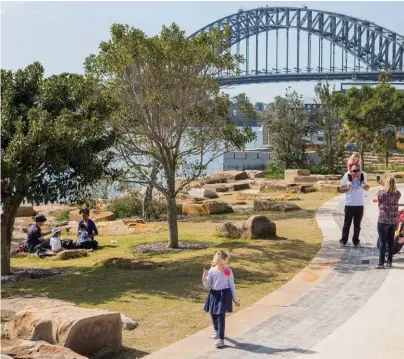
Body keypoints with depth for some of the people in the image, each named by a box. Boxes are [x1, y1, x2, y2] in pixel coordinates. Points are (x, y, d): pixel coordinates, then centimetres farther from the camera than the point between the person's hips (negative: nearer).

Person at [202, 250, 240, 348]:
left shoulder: (228, 271, -5)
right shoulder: (211, 271, -3)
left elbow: (232, 285, 2)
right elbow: (207, 286, 1)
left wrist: (235, 299, 5)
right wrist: (204, 279, -20)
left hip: (224, 295, -3)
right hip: (214, 295, 3)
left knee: (221, 316, -10)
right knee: (213, 314, 17)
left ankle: (221, 339, -8)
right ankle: (216, 330, 45)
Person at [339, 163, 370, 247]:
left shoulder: (363, 176, -3)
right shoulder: (347, 176, -9)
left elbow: (367, 189, 9)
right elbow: (342, 189, -1)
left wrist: (365, 185, -13)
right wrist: (347, 188, -21)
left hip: (360, 204, 2)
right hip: (349, 204, -2)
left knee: (357, 225, 9)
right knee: (347, 224, 5)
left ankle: (356, 241, 20)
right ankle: (343, 241, 15)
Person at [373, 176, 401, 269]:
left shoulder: (382, 193, -16)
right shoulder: (398, 194, -2)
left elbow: (374, 199, 2)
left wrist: (378, 192, 17)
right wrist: (383, 184, 26)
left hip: (383, 221, -4)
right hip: (394, 221, 4)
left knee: (382, 242, -1)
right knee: (391, 240, 13)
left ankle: (381, 263, -3)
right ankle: (389, 262, 19)